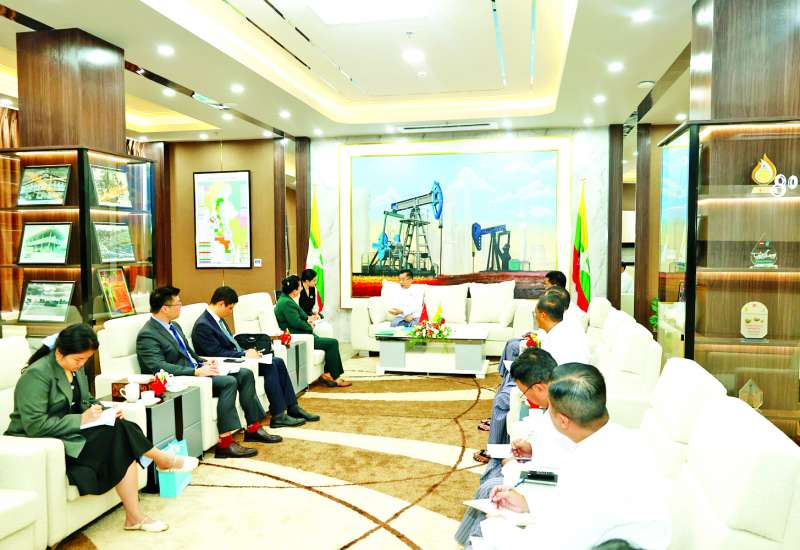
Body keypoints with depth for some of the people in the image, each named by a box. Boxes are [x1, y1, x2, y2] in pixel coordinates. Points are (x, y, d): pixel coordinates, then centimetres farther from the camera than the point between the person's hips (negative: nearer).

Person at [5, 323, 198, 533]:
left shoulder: (76, 367, 7)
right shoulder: (37, 374, -18)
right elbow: (34, 425, -24)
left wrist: (99, 410, -2)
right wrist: (81, 420, -23)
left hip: (72, 430, 8)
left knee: (122, 430, -20)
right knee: (116, 435, -27)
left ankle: (134, 516, -20)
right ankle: (163, 459, -2)